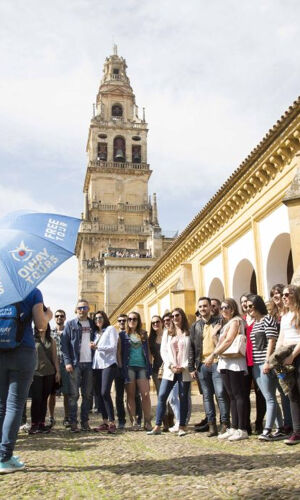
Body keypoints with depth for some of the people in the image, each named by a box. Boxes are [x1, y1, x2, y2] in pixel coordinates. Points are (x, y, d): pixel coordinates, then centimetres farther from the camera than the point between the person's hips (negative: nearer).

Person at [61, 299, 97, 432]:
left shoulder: (93, 325, 13)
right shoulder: (70, 324, 4)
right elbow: (64, 344, -2)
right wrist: (67, 361, -11)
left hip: (89, 363, 3)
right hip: (75, 364, -3)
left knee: (87, 394, 6)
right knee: (74, 394, -1)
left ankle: (85, 421, 15)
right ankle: (73, 422, 6)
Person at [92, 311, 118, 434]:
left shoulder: (111, 329, 5)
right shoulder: (96, 333, 22)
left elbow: (113, 346, -6)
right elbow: (95, 348, 18)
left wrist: (98, 347, -14)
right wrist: (93, 348, -3)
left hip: (108, 364, -6)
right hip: (97, 365, 6)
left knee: (105, 392, -16)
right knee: (99, 394, 2)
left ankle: (112, 423, -12)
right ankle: (105, 422, 10)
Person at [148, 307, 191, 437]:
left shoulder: (189, 333, 3)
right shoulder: (167, 333, 12)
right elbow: (163, 351, 6)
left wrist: (184, 366, -13)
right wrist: (171, 365, -7)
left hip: (185, 370, -2)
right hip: (170, 370, 2)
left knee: (183, 398, 3)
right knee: (162, 396, -4)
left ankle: (182, 427, 13)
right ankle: (157, 426, 2)